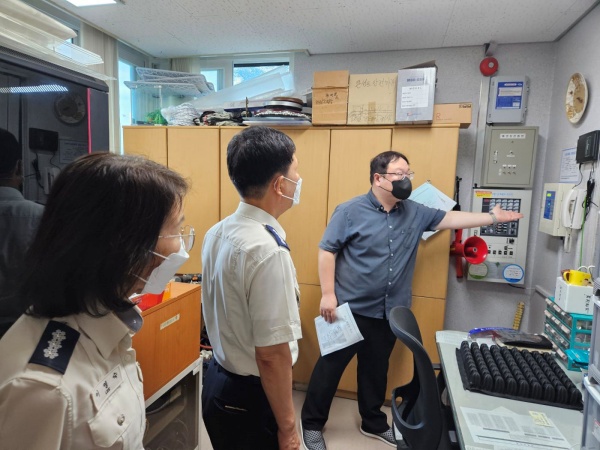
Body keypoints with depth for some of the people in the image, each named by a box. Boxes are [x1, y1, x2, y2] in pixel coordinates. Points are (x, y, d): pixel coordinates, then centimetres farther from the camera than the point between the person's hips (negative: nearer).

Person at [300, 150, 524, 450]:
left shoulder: (414, 213, 5)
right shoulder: (351, 211, -13)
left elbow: (449, 219, 11)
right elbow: (327, 251, -12)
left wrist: (493, 217, 8)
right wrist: (328, 294, -15)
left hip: (388, 312, 5)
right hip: (350, 308, -5)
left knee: (376, 369, 21)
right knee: (331, 366, 7)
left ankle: (374, 423, 41)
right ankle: (312, 423, 27)